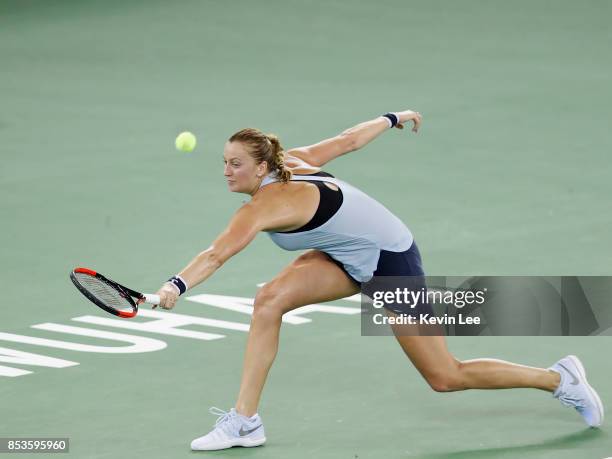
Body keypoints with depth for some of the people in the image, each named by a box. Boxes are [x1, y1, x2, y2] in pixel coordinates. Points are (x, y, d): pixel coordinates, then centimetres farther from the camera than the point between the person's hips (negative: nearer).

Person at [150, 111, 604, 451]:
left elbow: (217, 254, -45)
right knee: (270, 299, -12)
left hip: (392, 260, -9)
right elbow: (346, 140, 7)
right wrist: (393, 120, 23)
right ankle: (245, 422, -7)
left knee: (446, 377, 1)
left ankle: (559, 378, 19)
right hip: (353, 259, 9)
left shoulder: (266, 205, -30)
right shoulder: (288, 161, -6)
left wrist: (176, 285, -57)